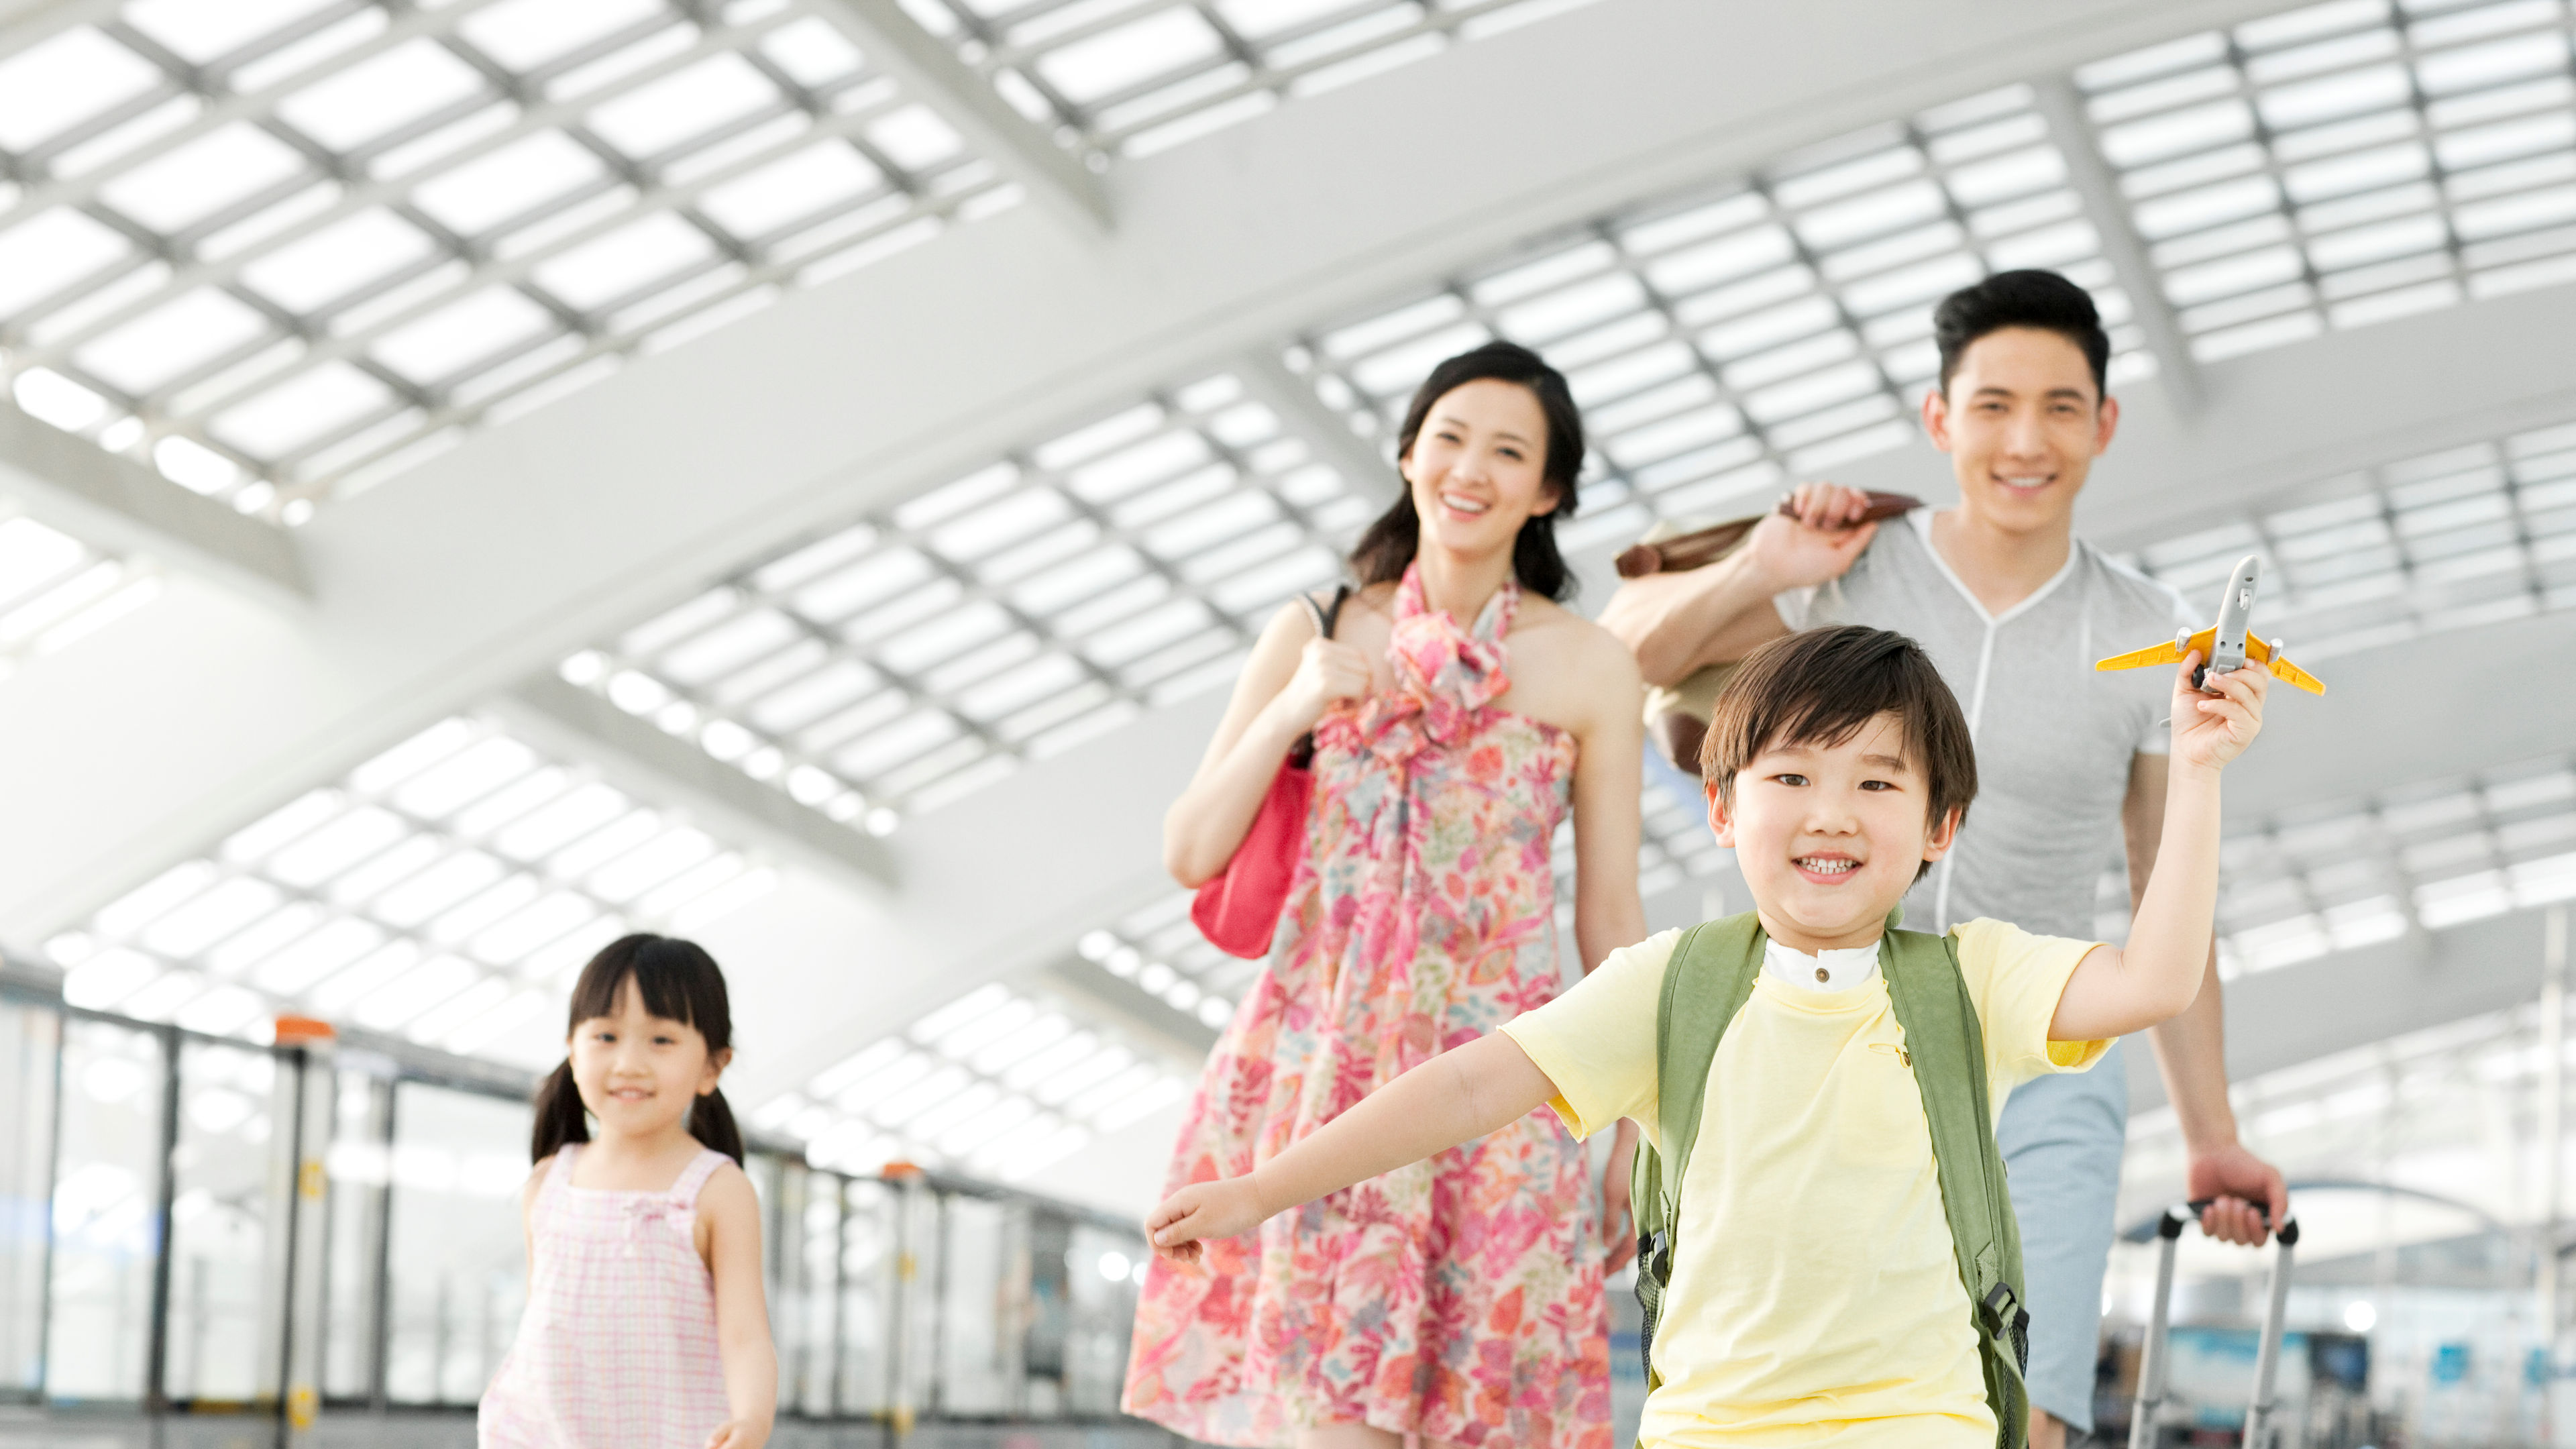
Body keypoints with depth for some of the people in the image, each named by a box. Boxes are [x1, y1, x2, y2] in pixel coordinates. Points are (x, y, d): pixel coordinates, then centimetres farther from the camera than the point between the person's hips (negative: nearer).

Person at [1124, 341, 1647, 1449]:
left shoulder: (1589, 669, 3)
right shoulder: (1316, 634, 8)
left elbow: (1612, 920, 4)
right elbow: (1191, 853, 6)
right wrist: (1293, 710, -7)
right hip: (1315, 1061, 1)